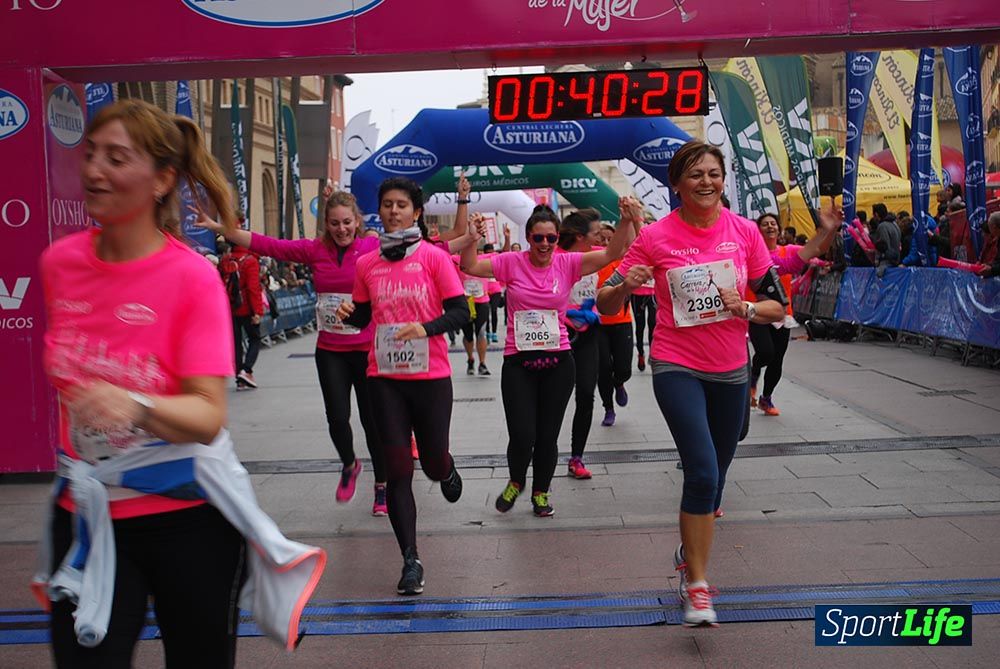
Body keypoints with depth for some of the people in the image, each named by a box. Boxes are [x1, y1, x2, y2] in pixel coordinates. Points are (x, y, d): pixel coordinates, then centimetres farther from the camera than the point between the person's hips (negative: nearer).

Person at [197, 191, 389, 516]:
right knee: (337, 418, 1)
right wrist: (218, 227, -8)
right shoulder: (315, 250, 0)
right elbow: (266, 245, -3)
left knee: (372, 419, 7)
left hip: (367, 350, -2)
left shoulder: (374, 247, -7)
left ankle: (381, 486, 27)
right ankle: (349, 466, 34)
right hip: (330, 351, 2)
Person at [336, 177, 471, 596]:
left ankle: (447, 471, 47)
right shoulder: (367, 264, 5)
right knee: (397, 470, 1)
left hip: (430, 375, -2)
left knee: (433, 463, 6)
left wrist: (426, 328, -24)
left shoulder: (434, 257, -4)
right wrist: (348, 314, -7)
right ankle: (411, 562, 12)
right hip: (384, 376, 2)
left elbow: (460, 311, -7)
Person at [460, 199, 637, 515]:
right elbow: (470, 267, -7)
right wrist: (471, 236, -22)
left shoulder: (568, 263, -1)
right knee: (521, 436, -6)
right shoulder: (512, 263, -2)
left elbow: (612, 253, -9)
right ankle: (516, 482, 28)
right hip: (518, 362, -1)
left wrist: (626, 220, -23)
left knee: (548, 436, 9)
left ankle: (540, 492, 33)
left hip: (558, 362, 1)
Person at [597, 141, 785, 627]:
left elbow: (776, 306, 3)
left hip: (730, 371, 4)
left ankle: (689, 554, 41)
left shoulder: (744, 232, -1)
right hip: (677, 367, -4)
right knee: (703, 471, -16)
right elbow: (606, 306, -6)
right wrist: (626, 285, -27)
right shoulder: (656, 237, -8)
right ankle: (697, 586, 1)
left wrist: (746, 309, -17)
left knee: (714, 475, 15)